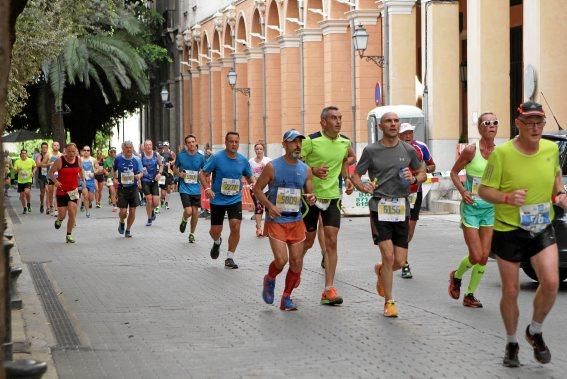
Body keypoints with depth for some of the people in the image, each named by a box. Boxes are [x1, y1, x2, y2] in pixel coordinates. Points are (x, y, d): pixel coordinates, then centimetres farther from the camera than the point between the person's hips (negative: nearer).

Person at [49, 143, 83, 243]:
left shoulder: (78, 160, 1)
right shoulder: (60, 161, -11)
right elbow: (51, 172, -6)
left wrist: (82, 177, 4)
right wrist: (55, 181, -22)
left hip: (73, 190, 2)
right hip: (61, 191, -2)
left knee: (72, 213, -8)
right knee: (62, 214, 0)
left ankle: (69, 235, 8)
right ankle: (59, 220, 39)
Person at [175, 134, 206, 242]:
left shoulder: (200, 157, -1)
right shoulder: (181, 155, -4)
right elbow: (175, 168, 11)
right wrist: (179, 174, -8)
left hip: (196, 188, 2)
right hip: (184, 188, -2)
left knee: (195, 212, 6)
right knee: (188, 211, -14)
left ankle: (192, 234, 24)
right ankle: (184, 221, 22)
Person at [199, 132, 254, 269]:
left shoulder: (243, 160, -1)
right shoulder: (217, 158, -10)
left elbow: (249, 177, 14)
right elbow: (202, 174, -6)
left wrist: (254, 184, -9)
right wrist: (207, 188, -22)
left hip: (235, 200, 2)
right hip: (218, 200, -2)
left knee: (235, 226, -13)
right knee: (215, 230, 5)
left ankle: (230, 258, 1)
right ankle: (217, 242, 43)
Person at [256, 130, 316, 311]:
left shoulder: (305, 169, 6)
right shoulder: (272, 167, -6)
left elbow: (309, 193, 12)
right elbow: (257, 189, -2)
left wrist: (311, 198, -12)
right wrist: (269, 206, -16)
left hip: (296, 221, 4)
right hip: (276, 221, -4)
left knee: (296, 263, 2)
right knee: (281, 260, -15)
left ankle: (287, 298, 18)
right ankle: (270, 279, 18)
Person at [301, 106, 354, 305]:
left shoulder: (345, 142, 3)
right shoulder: (311, 141, -14)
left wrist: (346, 178, 6)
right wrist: (313, 171, -25)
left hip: (332, 196, 4)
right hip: (311, 196, -4)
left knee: (331, 242, -4)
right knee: (308, 241, 7)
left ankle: (329, 289, -2)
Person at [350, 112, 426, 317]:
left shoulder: (408, 150, 7)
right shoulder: (371, 150, 0)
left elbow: (423, 173, 18)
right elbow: (355, 175, 5)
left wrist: (414, 178, -5)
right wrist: (362, 187, -16)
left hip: (402, 208, 3)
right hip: (380, 207, -3)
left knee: (399, 261, 2)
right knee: (388, 255, -11)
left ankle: (380, 271, 38)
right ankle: (389, 301, 6)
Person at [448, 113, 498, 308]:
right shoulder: (471, 150, -10)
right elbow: (454, 172, 1)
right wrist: (462, 191, -14)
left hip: (490, 208, 4)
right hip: (471, 207, -4)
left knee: (484, 257, 3)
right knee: (476, 256, -9)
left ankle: (470, 294, 19)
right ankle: (456, 275, 23)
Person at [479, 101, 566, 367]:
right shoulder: (502, 153, -15)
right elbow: (484, 190, -9)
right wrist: (507, 197, -27)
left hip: (542, 228, 3)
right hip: (508, 230, -3)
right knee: (510, 291, 6)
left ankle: (535, 331, 13)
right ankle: (511, 344, 28)